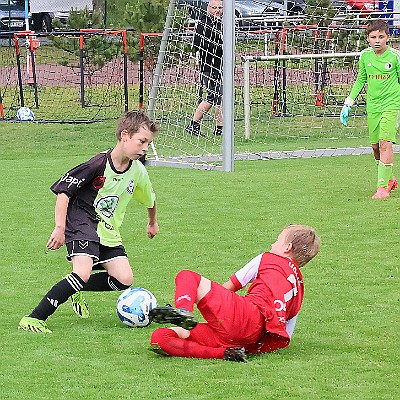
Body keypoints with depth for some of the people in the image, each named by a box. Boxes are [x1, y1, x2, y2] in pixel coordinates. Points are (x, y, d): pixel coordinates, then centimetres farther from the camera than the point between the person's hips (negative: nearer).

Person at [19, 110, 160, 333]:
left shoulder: (138, 172, -1)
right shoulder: (99, 164, -20)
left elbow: (150, 199, 23)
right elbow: (63, 191, -16)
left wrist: (153, 223, 38)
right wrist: (60, 228, -20)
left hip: (109, 231, 7)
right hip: (82, 224, -7)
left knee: (124, 279, -8)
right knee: (82, 272, -28)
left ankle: (77, 291, 17)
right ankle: (34, 319, -24)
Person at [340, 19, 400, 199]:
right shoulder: (365, 56, 2)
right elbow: (360, 80, 15)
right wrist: (348, 103, 12)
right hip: (372, 106, 4)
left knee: (385, 143, -15)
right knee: (375, 146, 8)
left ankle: (383, 188, -13)